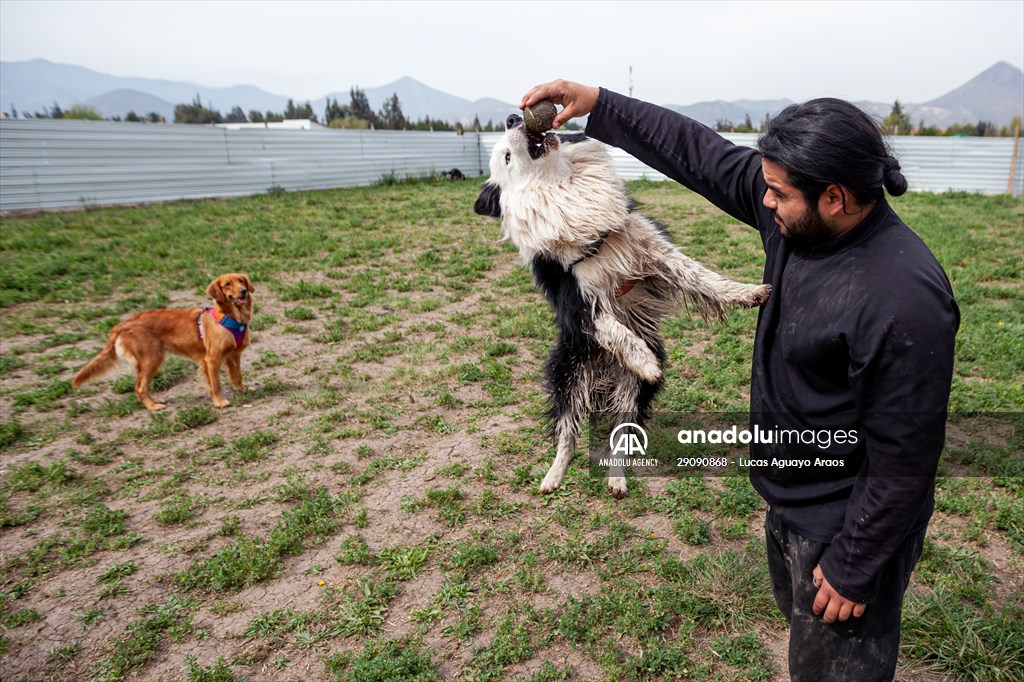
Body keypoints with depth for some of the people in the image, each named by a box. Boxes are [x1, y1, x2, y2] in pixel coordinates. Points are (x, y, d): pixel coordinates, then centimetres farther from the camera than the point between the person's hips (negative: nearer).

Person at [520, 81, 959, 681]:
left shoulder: (905, 300, -33)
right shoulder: (797, 213, -11)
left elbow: (904, 462, -26)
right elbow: (699, 154, -3)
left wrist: (855, 569, -17)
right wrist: (597, 104, -4)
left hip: (847, 523, -8)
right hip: (789, 496, 8)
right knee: (800, 619, 31)